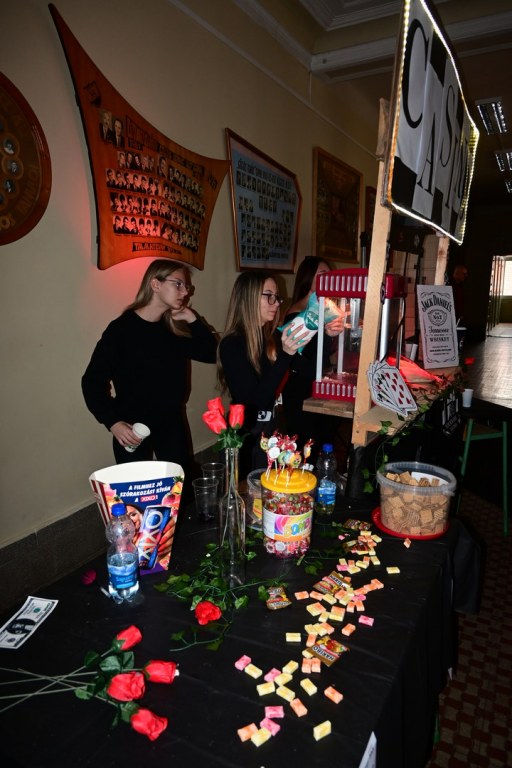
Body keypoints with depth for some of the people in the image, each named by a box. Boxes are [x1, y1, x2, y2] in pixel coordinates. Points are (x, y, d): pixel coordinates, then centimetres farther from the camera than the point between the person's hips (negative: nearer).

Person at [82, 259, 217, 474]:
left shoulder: (174, 327, 4)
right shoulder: (122, 328, -14)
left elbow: (211, 354, 3)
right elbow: (93, 381, -12)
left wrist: (193, 321, -7)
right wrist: (113, 423, -21)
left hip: (172, 423, 5)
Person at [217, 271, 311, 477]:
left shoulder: (273, 337, 0)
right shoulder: (232, 344, -19)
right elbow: (256, 399, -25)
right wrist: (286, 354, -30)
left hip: (271, 427, 6)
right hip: (246, 435, -6)